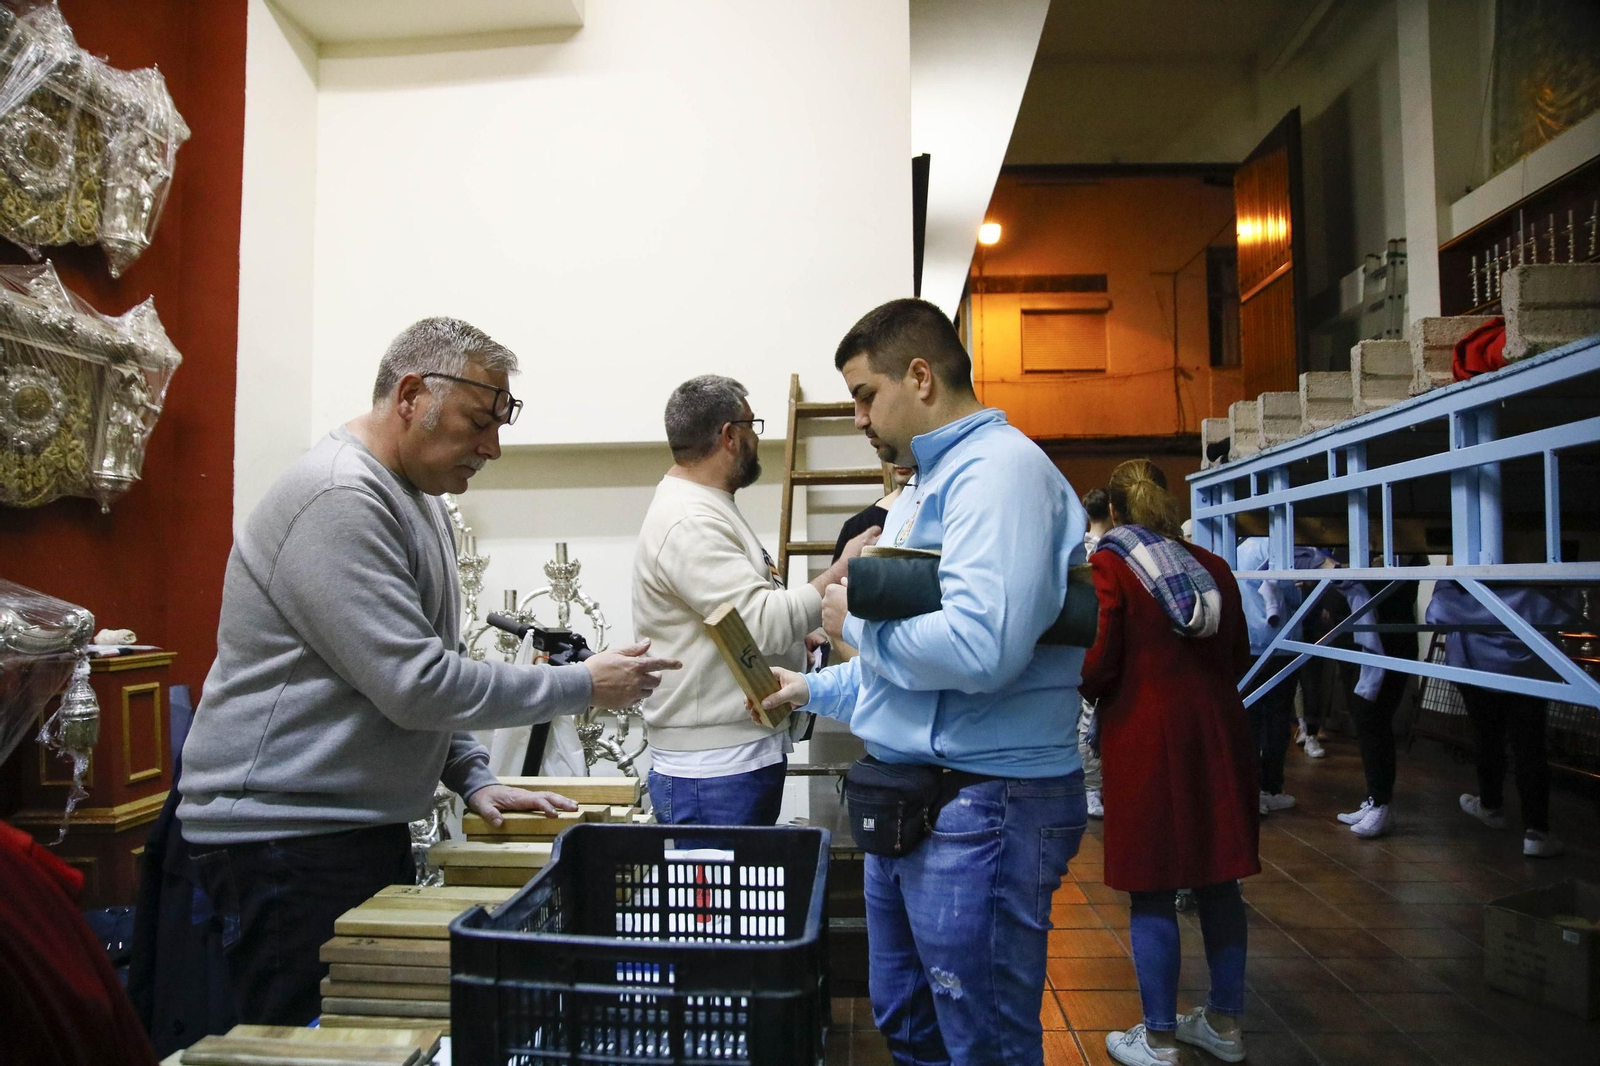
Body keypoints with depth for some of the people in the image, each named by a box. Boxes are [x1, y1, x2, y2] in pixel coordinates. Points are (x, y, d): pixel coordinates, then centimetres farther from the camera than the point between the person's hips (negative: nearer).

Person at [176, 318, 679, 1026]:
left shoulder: (420, 497, 13)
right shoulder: (339, 499, -19)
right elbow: (415, 684, -24)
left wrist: (473, 779, 8)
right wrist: (584, 686, -15)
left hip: (370, 828, 9)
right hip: (285, 840, -9)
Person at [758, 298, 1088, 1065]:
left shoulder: (999, 469, -16)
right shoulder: (924, 486, 16)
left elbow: (978, 648, -30)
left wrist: (857, 620, -14)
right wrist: (816, 690, 27)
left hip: (982, 807, -10)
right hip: (908, 800, 10)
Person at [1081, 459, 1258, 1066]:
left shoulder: (1109, 566, -8)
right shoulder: (1211, 565, 8)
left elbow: (1097, 664, -13)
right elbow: (1238, 657, 10)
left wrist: (1091, 691, 8)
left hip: (1146, 737, -6)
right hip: (1217, 732, 6)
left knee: (1151, 891, 4)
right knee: (1217, 878, 15)